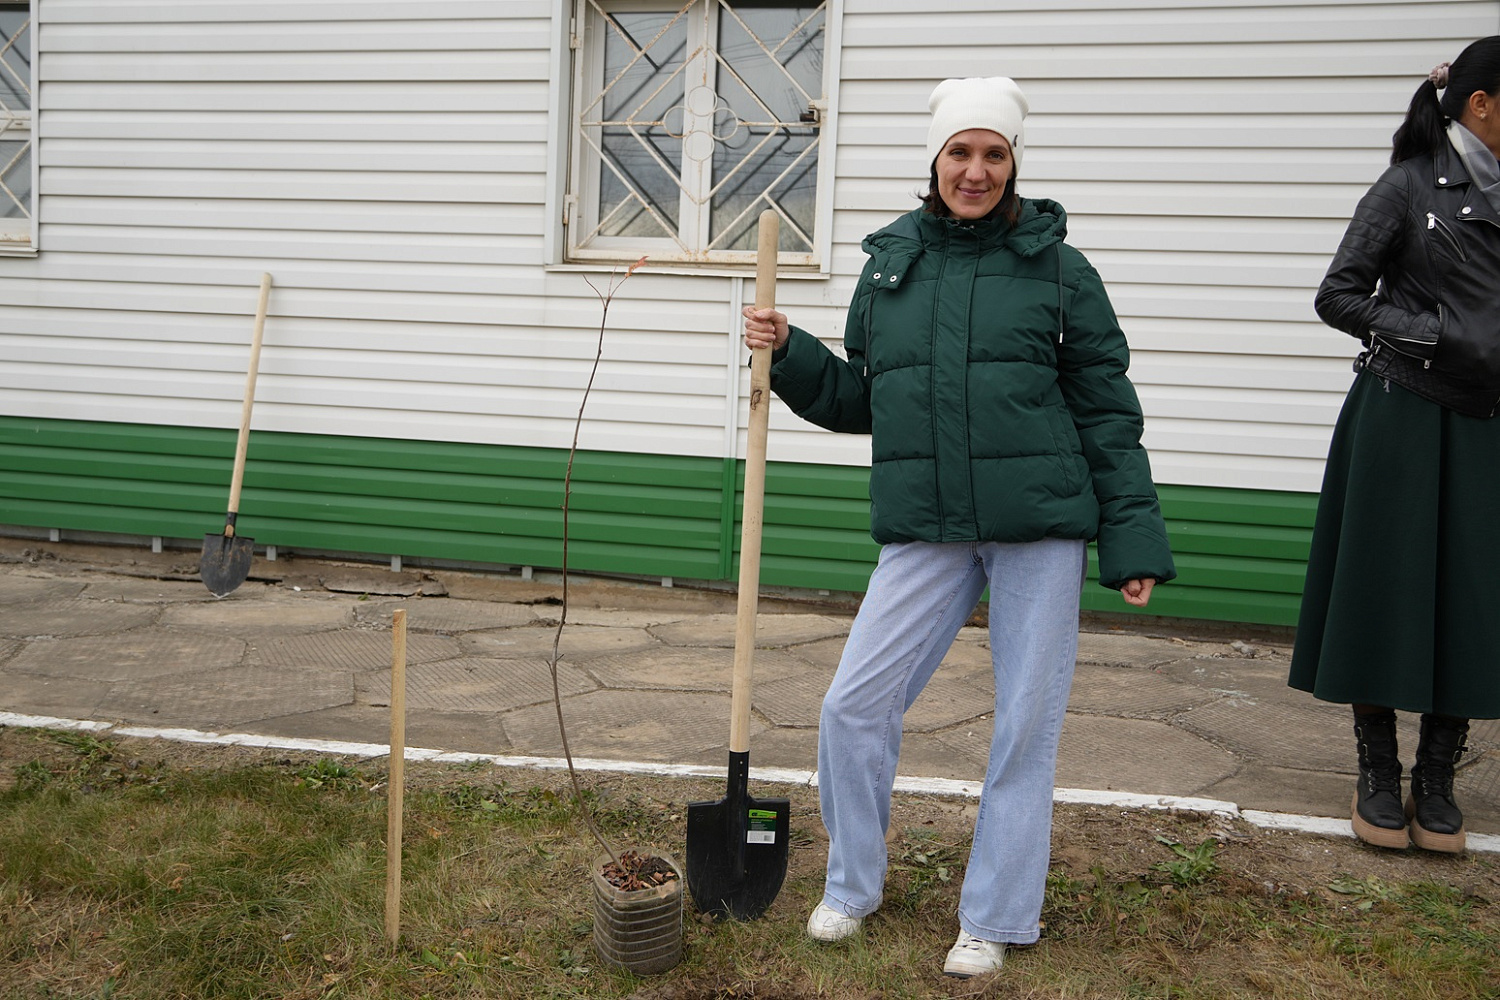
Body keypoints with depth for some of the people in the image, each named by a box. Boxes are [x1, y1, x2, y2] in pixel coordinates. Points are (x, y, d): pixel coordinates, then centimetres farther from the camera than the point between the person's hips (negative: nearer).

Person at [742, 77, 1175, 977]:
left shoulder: (1057, 267, 2)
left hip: (1040, 528, -2)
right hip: (925, 531, 3)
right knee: (854, 705, -1)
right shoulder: (887, 266, 10)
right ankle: (853, 886, 25)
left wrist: (1132, 541, -3)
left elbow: (1107, 411, 2)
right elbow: (858, 400, 19)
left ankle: (994, 920, 24)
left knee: (1027, 725, 5)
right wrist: (789, 354, 3)